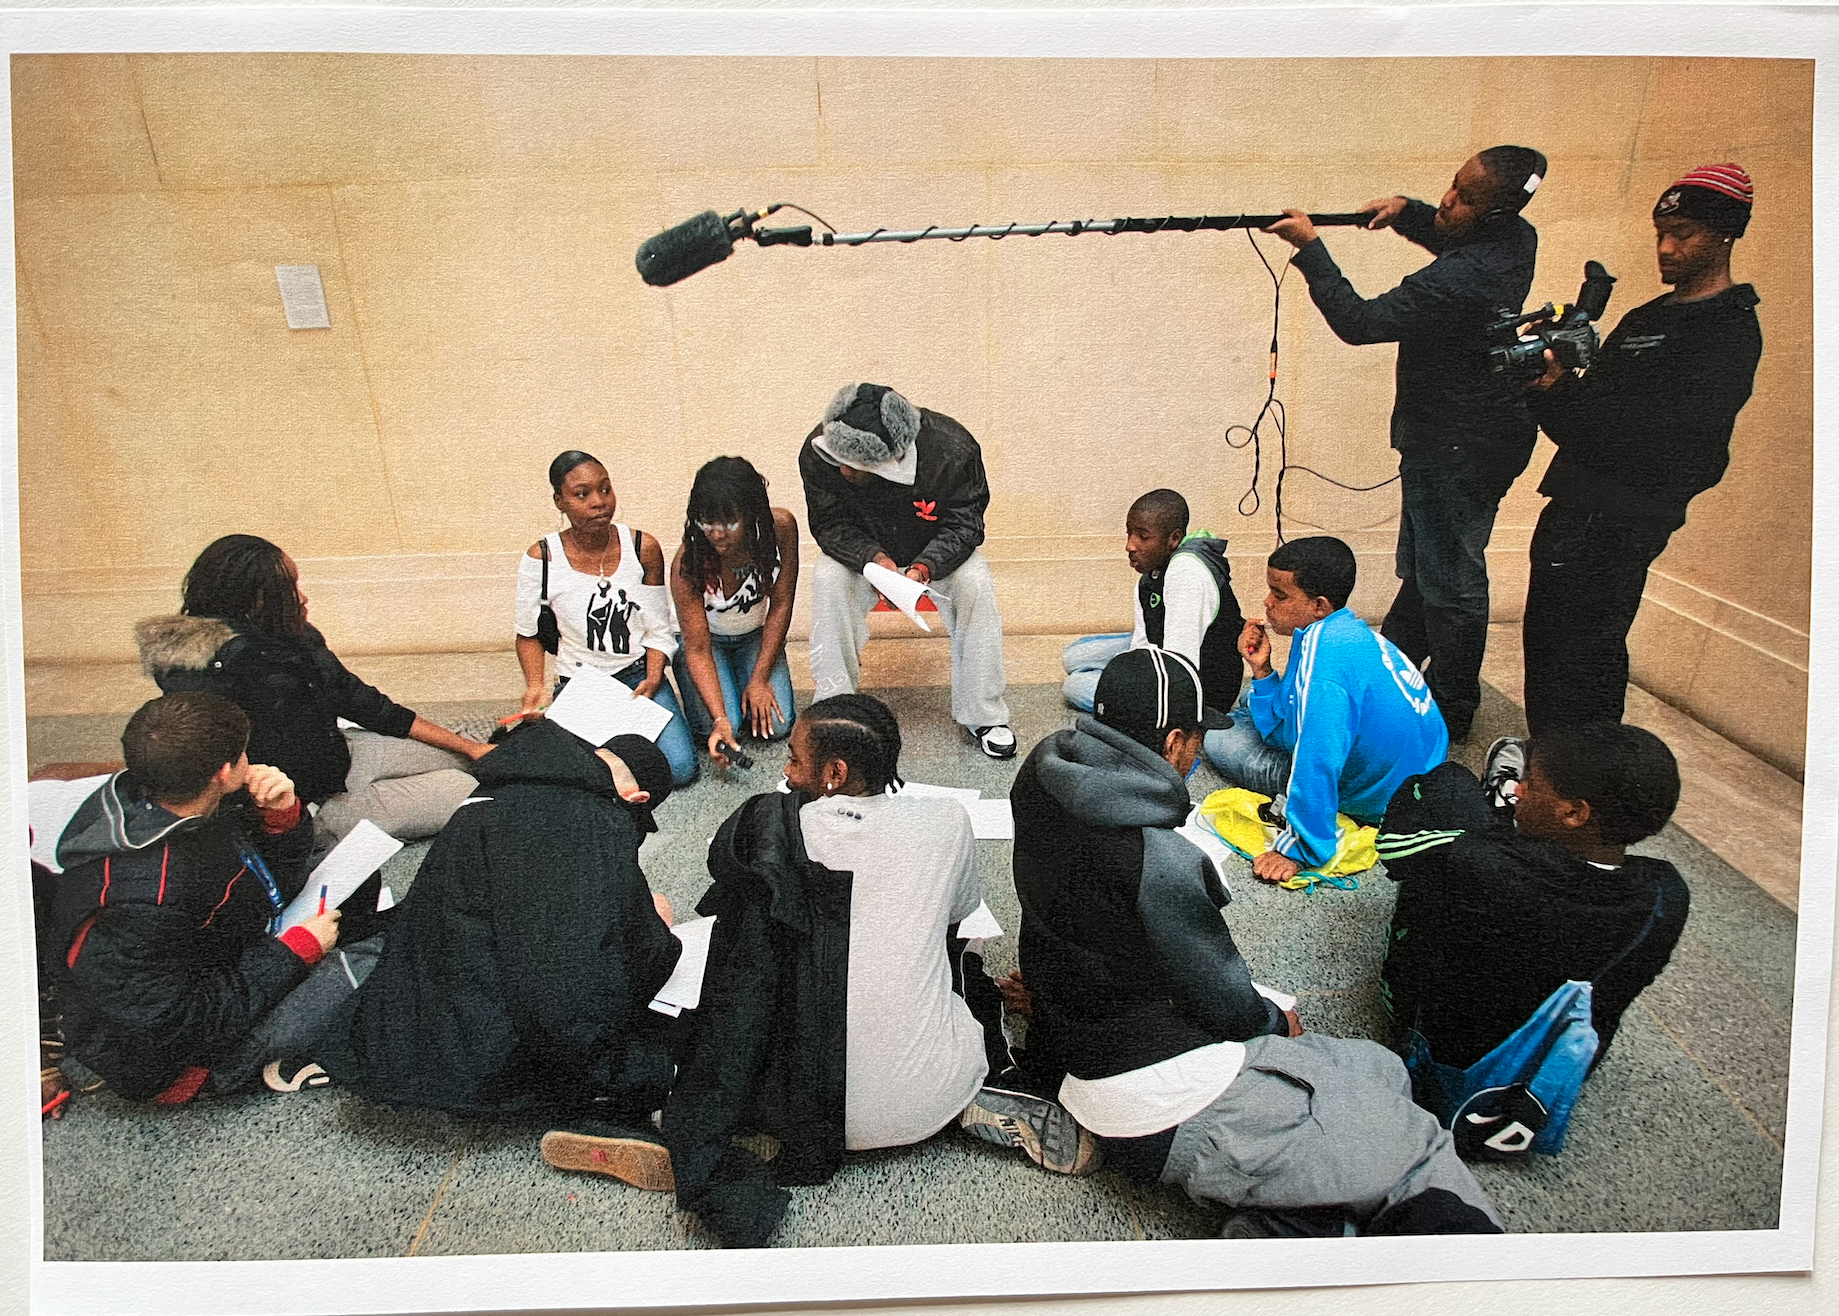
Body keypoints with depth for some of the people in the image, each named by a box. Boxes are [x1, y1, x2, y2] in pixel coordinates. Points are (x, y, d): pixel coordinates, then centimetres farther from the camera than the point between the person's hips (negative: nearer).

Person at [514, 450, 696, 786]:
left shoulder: (643, 548, -6)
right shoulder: (541, 559, -10)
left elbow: (658, 631, 1)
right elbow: (528, 635, 4)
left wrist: (652, 680, -15)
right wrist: (535, 687, -12)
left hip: (638, 674, 1)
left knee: (680, 768, -18)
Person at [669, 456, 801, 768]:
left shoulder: (781, 527, -27)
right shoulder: (687, 564, -32)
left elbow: (781, 604, -14)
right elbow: (698, 649, -27)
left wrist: (760, 678, -15)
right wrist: (720, 720, -38)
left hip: (756, 635, 2)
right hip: (705, 639, -2)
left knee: (776, 725, -14)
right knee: (714, 726, -21)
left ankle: (744, 678, 17)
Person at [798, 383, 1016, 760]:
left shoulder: (952, 449, -30)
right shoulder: (818, 451, -26)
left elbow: (964, 524, -20)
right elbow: (830, 524, -16)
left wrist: (925, 567, -38)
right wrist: (872, 557, -36)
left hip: (934, 555, 0)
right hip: (861, 554, 1)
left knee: (976, 583, -29)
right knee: (828, 580, -30)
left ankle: (981, 713, -13)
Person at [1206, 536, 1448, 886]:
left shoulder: (1322, 648, -30)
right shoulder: (1347, 632, 0)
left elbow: (1317, 758, -33)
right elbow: (1288, 732, 8)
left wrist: (1298, 849, -25)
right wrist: (1261, 670, -3)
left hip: (1381, 802, -10)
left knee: (1221, 740, -2)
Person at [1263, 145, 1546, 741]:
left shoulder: (1462, 279, -30)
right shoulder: (1514, 240, 0)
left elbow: (1360, 322, -28)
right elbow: (1452, 240, 23)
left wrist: (1310, 246, -23)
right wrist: (1408, 212, 4)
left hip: (1458, 447, -10)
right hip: (1484, 431, 10)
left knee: (1449, 580, 2)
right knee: (1424, 567, 22)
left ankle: (1450, 711, 15)